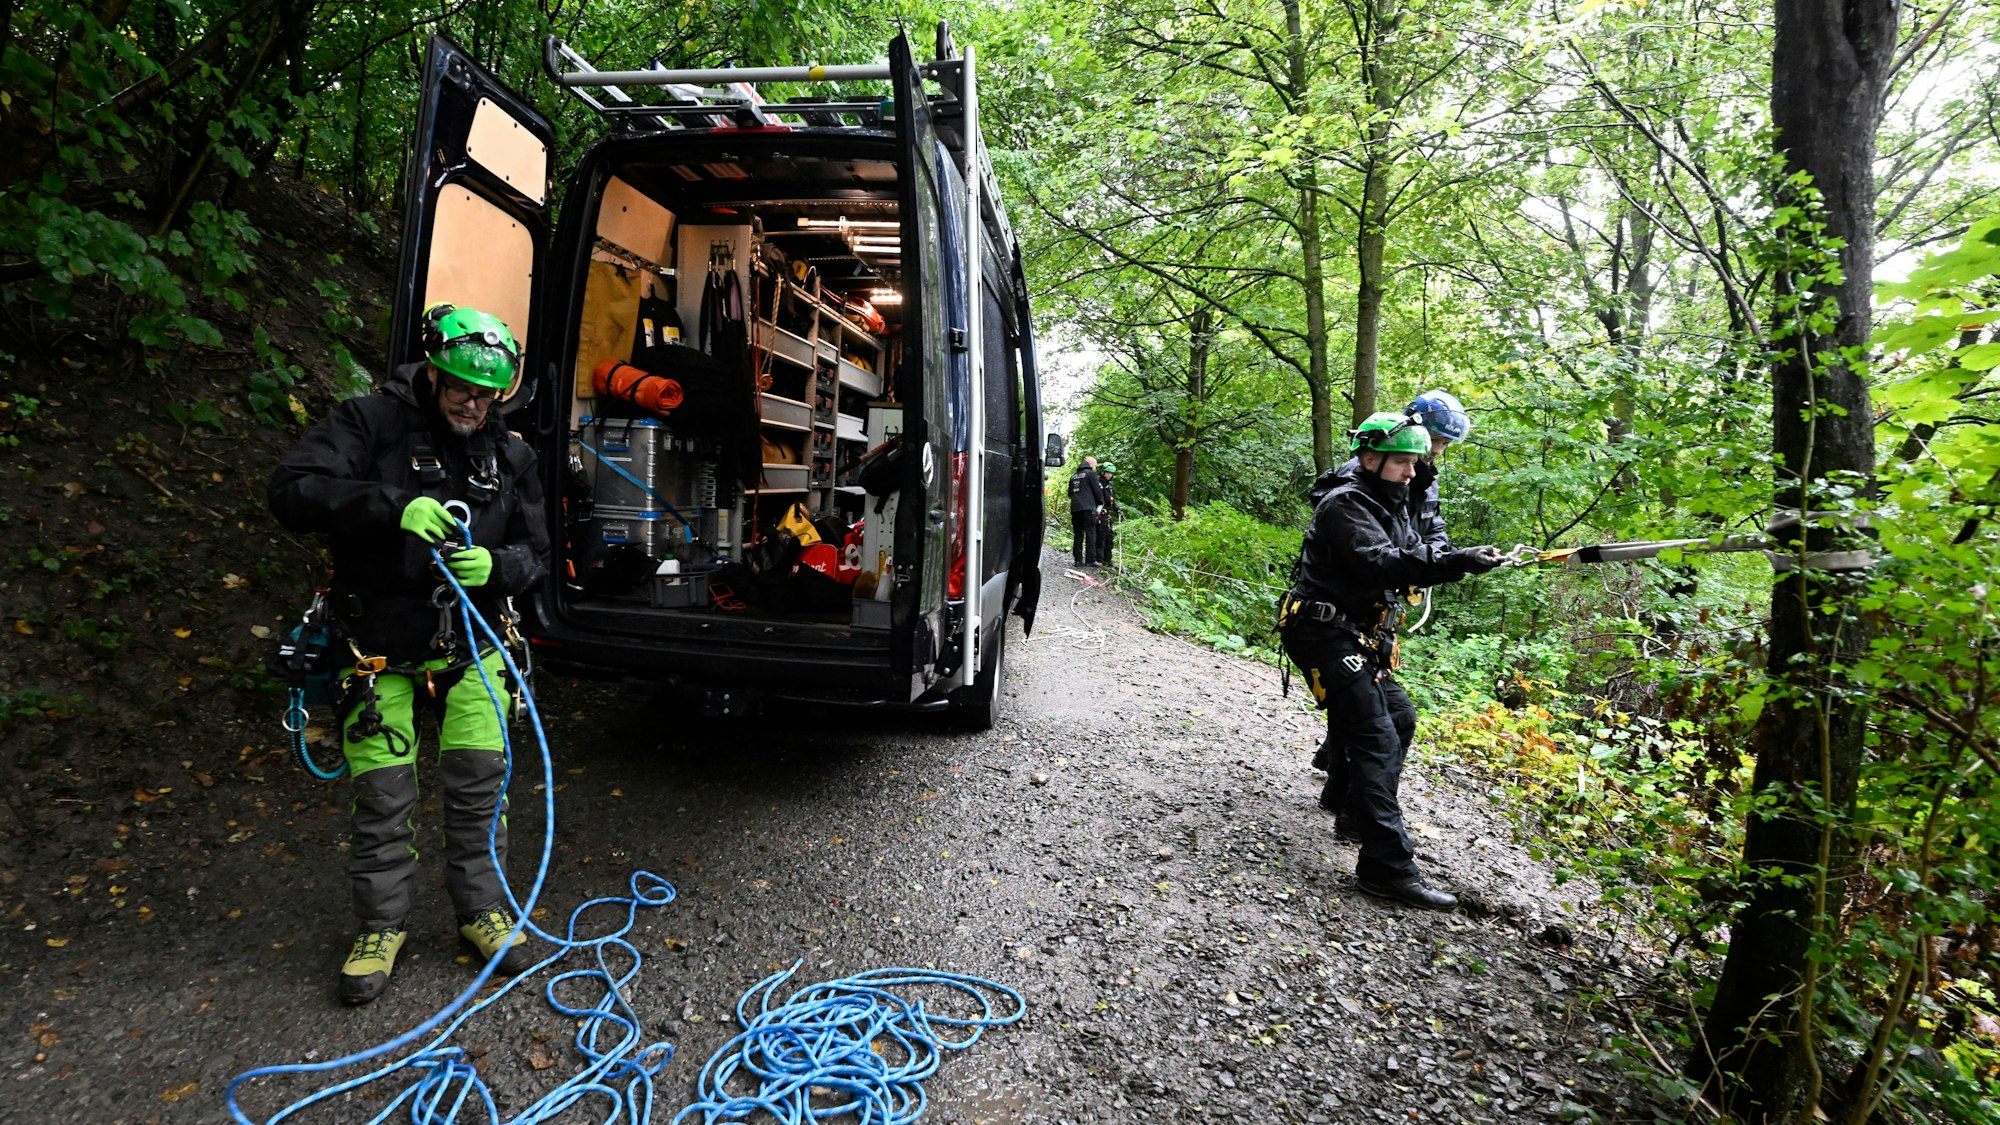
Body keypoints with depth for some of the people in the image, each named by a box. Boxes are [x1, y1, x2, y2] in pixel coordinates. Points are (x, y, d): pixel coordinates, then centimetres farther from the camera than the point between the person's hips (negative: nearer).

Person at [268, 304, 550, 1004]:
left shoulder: (511, 456, 4)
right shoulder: (372, 422, -7)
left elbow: (535, 557, 5)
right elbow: (292, 490, -18)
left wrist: (494, 566, -18)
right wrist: (393, 504, -32)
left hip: (470, 649, 3)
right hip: (381, 649, -2)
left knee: (480, 783, 4)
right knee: (382, 795, 3)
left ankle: (483, 912, 22)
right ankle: (381, 927, 23)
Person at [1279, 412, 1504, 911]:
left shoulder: (1393, 508, 15)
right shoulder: (1346, 506, -15)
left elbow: (1417, 556, 5)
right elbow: (1380, 564, -29)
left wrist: (1464, 557, -15)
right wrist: (1458, 561, -35)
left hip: (1361, 638, 10)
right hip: (1326, 633, -10)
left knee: (1398, 718, 20)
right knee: (1376, 736, -15)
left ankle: (1347, 802, 39)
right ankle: (1388, 866, -15)